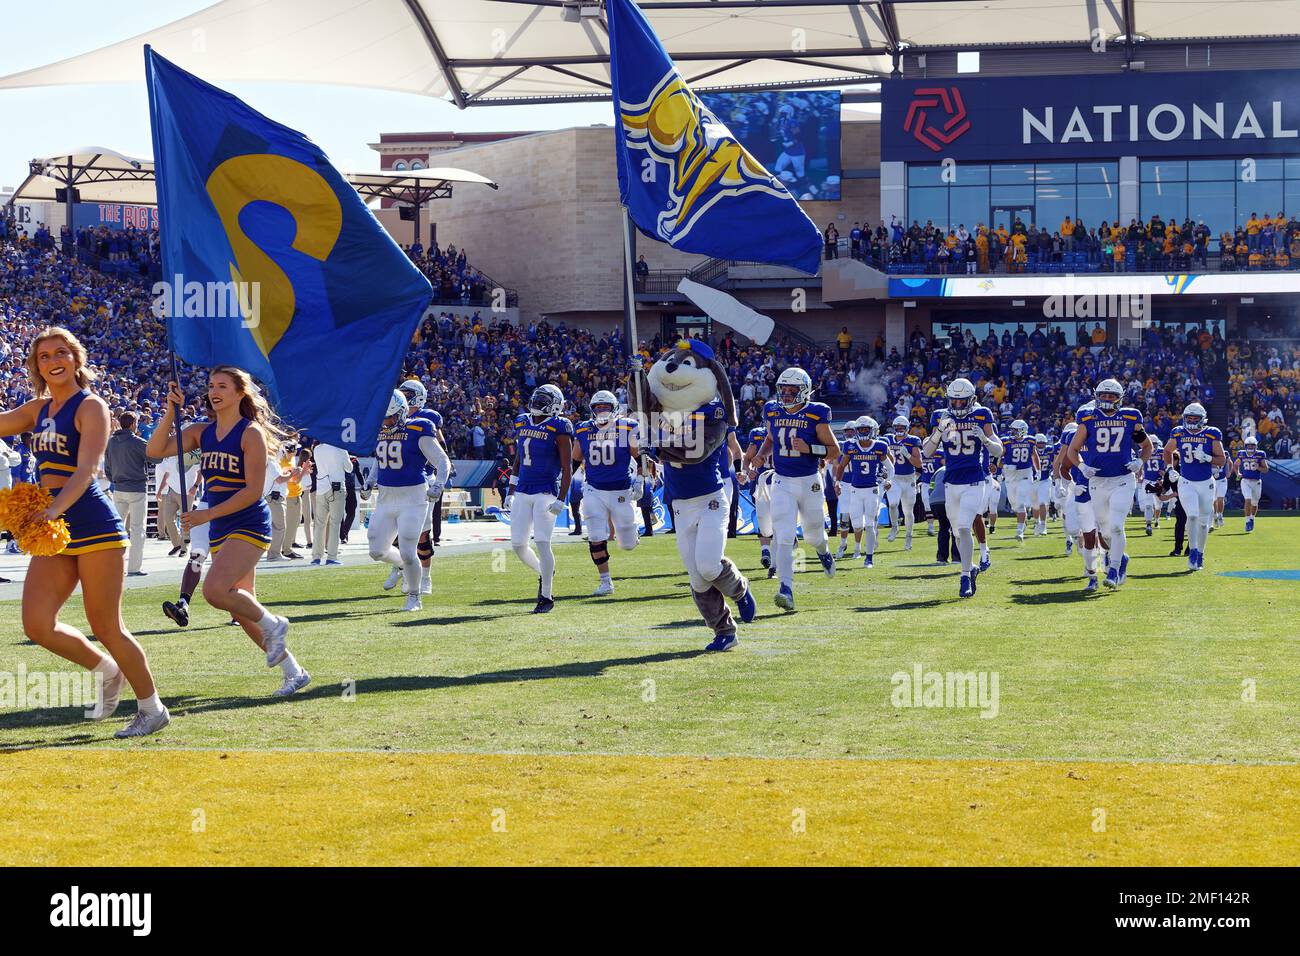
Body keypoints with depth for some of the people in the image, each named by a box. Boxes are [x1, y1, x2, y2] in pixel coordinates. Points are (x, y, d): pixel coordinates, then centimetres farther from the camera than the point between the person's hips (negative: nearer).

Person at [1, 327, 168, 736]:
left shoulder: (90, 406, -9)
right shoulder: (38, 408, 14)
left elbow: (86, 470, -22)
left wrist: (54, 510, -36)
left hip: (93, 525, -7)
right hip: (54, 531, 7)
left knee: (105, 627, -3)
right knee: (37, 626, -2)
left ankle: (152, 709, 12)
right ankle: (106, 670, 22)